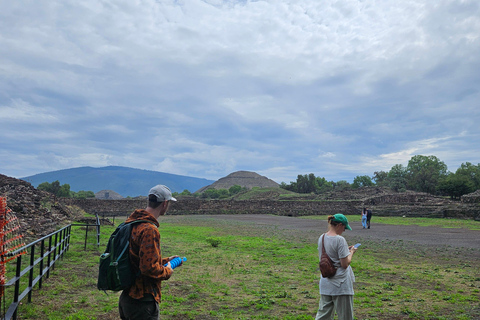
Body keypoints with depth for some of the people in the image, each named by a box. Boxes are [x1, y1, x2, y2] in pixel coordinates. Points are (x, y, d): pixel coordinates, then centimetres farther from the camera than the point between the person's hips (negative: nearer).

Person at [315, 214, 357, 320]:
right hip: (341, 285, -7)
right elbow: (345, 264, -17)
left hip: (325, 284, 7)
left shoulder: (321, 238, 4)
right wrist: (351, 252, 0)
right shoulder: (340, 240, -18)